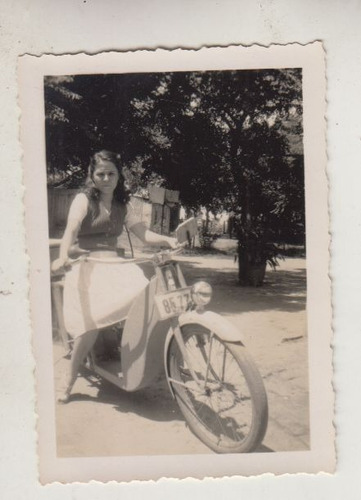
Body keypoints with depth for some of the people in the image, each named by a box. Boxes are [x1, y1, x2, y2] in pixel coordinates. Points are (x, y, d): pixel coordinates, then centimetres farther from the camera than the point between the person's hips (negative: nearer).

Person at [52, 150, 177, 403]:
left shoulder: (122, 205, 15)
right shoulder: (84, 199, -1)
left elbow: (143, 233, 7)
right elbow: (71, 229, -19)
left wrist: (167, 240, -13)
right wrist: (63, 257, -38)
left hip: (114, 265, 5)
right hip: (85, 266, -4)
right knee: (93, 324, -24)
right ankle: (69, 382, -5)